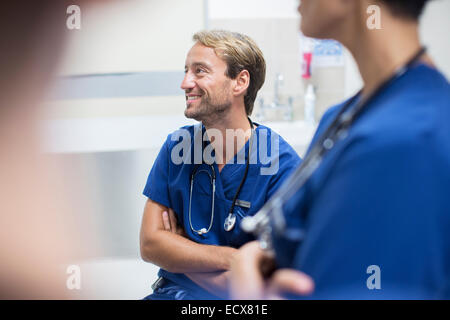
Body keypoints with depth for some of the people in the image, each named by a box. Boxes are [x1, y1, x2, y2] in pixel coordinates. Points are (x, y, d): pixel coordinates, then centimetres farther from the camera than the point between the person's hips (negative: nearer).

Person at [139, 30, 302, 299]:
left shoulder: (282, 164, -9)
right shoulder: (176, 147, 6)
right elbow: (149, 243, 2)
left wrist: (177, 251, -5)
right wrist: (231, 258, -12)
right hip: (170, 292, 4)